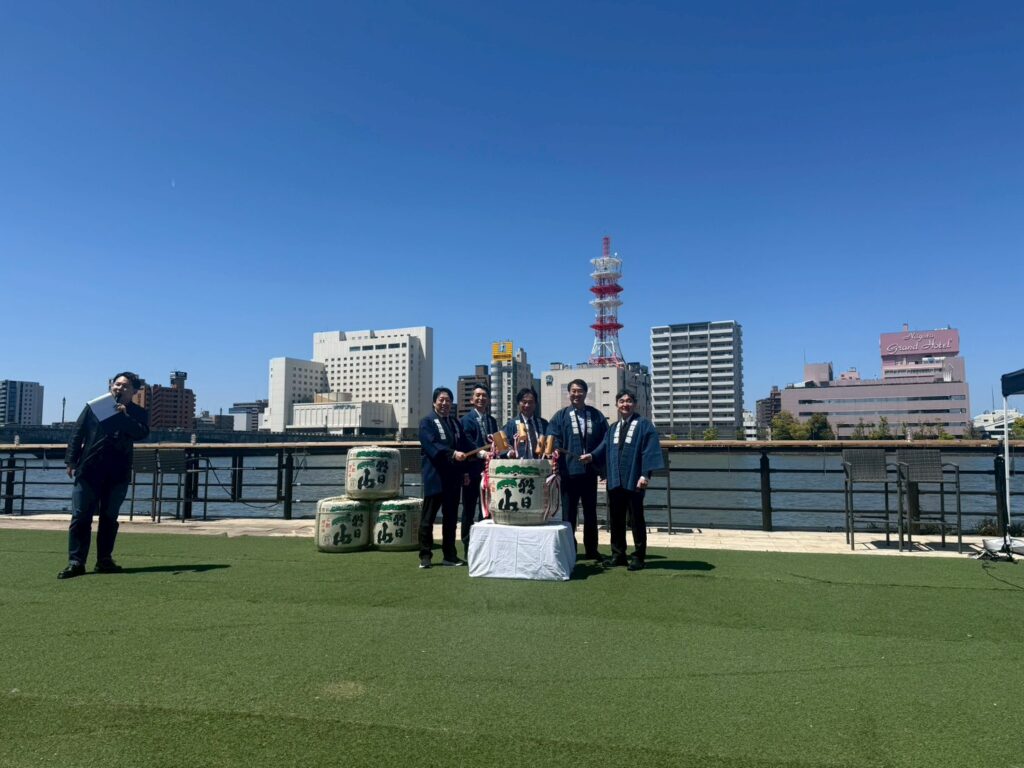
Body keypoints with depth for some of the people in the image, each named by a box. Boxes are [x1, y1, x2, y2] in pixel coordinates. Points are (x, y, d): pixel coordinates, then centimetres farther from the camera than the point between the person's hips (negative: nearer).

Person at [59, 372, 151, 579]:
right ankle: (76, 562, 4)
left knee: (109, 518, 8)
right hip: (88, 469, 0)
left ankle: (104, 560, 16)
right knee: (80, 517, -1)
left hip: (117, 474, 0)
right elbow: (77, 434, 7)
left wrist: (125, 416, -18)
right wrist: (71, 461, 2)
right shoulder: (94, 406, 8)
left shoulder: (137, 413, 7)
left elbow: (143, 433, -11)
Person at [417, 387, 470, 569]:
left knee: (450, 518, 9)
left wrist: (464, 471, 8)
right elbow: (432, 445, -17)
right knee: (428, 518, 1)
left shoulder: (456, 423, 17)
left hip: (453, 478, 6)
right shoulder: (427, 422, -2)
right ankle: (425, 556, 9)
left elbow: (463, 448, 16)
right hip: (435, 477, -6)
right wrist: (452, 453, -29)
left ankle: (449, 555, 17)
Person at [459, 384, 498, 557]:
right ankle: (468, 548, 13)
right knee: (469, 510, 4)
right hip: (473, 471, -5)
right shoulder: (466, 420, -4)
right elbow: (467, 447, -12)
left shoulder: (492, 421, 14)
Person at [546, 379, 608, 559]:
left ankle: (591, 550, 23)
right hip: (569, 472, -2)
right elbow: (553, 442, -6)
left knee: (590, 513, 13)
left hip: (590, 471, 2)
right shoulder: (561, 416, 2)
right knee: (568, 513, 4)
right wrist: (555, 451, -24)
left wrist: (594, 456, -9)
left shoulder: (596, 415, 7)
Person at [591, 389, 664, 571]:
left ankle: (638, 557, 12)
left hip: (634, 481, -6)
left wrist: (646, 474, -20)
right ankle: (618, 555, 21)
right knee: (615, 520, 10)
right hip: (615, 481, 6)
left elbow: (650, 450, -11)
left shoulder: (644, 425, -2)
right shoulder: (612, 429, 17)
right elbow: (604, 449, 10)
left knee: (636, 519, 2)